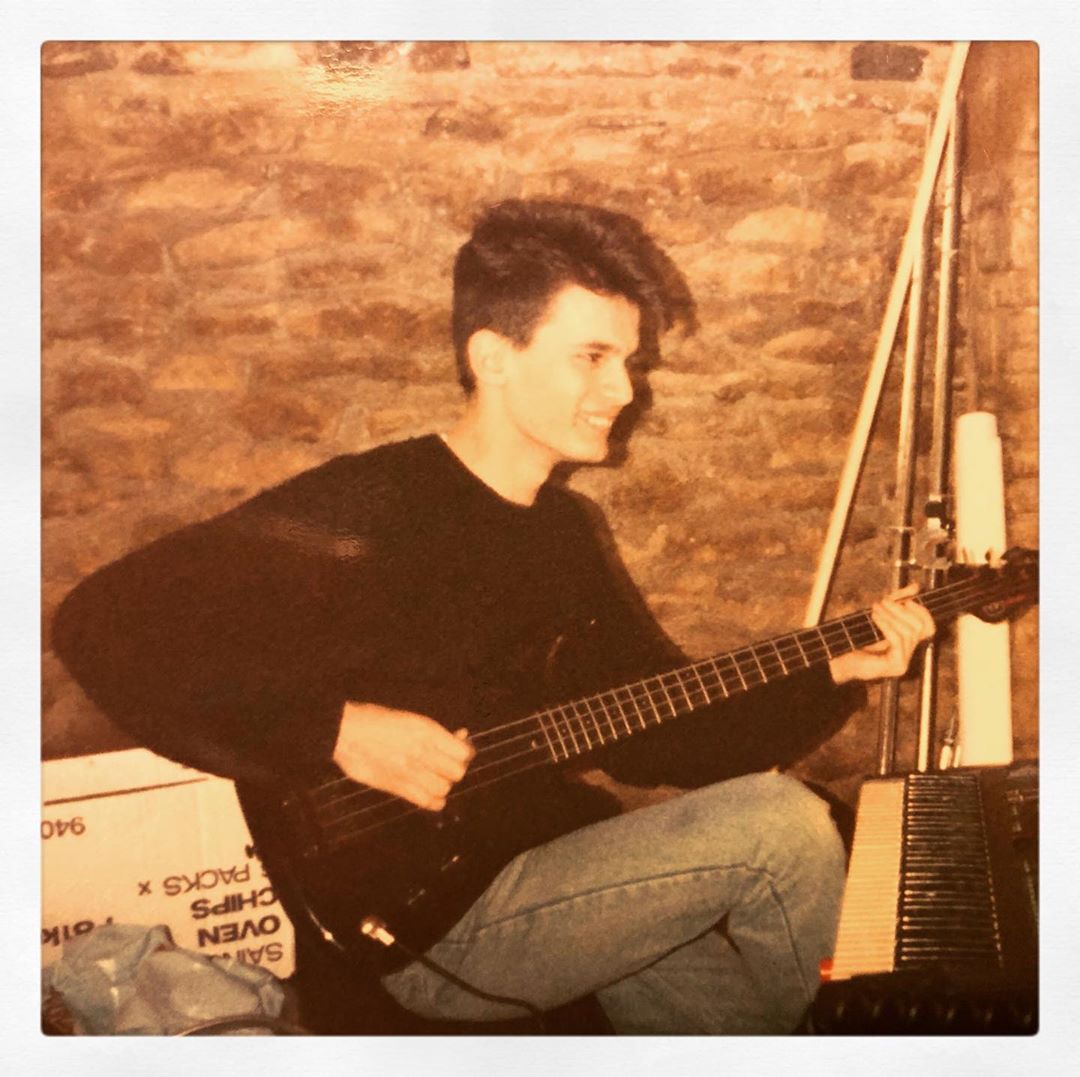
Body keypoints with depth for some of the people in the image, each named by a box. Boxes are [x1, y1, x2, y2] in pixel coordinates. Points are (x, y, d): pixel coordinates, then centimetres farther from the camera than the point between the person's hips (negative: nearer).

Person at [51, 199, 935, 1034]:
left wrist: (831, 672, 2)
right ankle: (799, 1027, 16)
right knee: (782, 827, -13)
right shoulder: (368, 509, -16)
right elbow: (102, 625, -20)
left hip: (551, 878, 8)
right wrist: (336, 728, -26)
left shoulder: (566, 528, 10)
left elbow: (652, 731, 11)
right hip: (419, 924, -8)